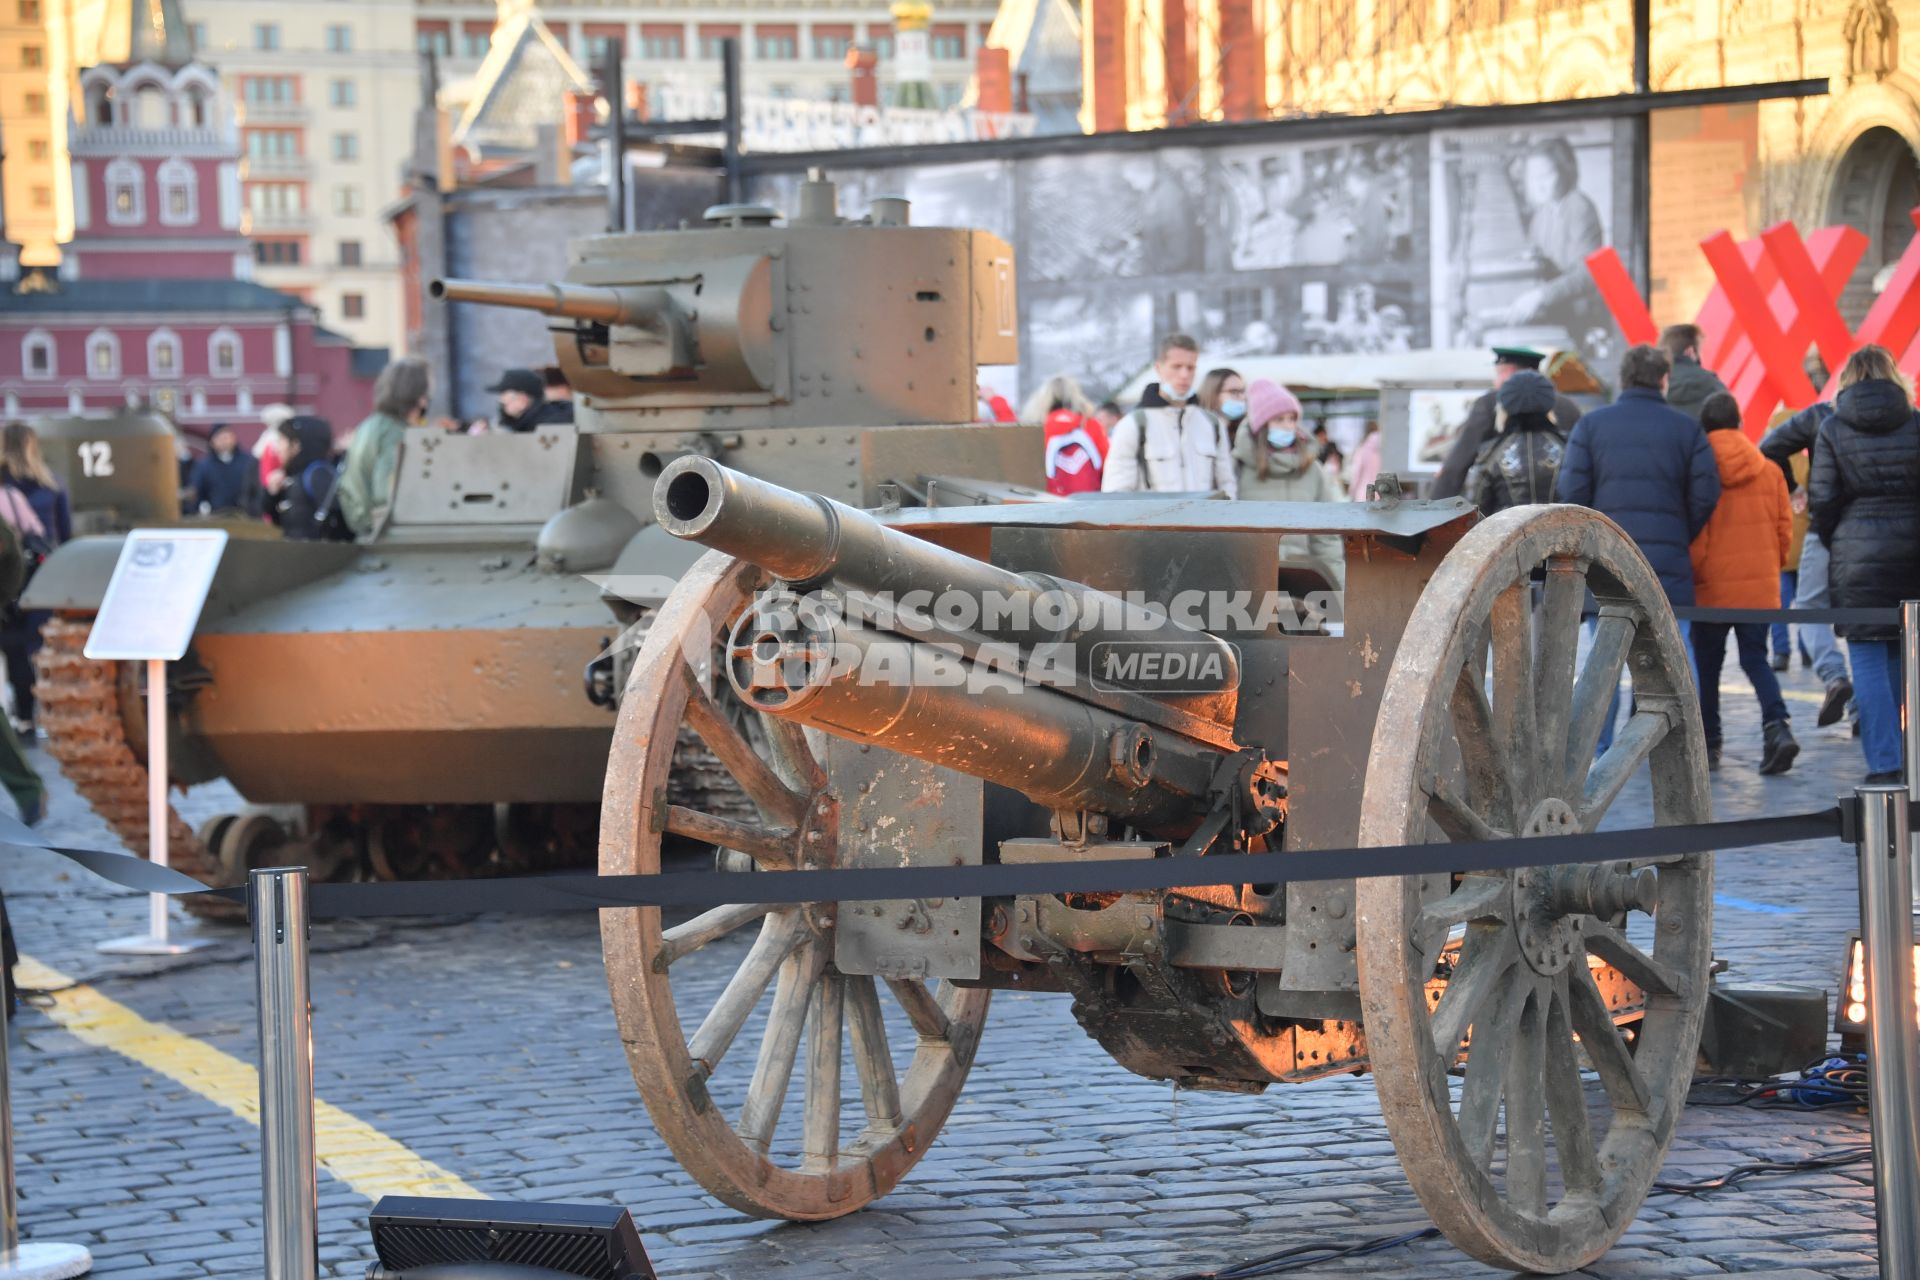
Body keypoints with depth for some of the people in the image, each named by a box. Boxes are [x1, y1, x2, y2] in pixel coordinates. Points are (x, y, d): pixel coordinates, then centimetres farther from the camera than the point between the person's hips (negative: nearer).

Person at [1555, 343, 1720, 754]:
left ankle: (1600, 755, 7)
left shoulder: (1590, 426, 2)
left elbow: (1571, 493, -3)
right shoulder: (1687, 429, 2)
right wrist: (1680, 539, 12)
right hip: (1670, 562, 0)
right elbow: (1706, 494, -3)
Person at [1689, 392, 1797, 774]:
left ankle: (1708, 743, 14)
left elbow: (1692, 533, -12)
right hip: (1761, 586, 3)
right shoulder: (1769, 470, 1)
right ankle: (1777, 725, -13)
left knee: (1706, 665, 11)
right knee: (1756, 660, 10)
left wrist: (1693, 573, 1)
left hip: (1712, 588, -3)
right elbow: (1784, 526, 6)